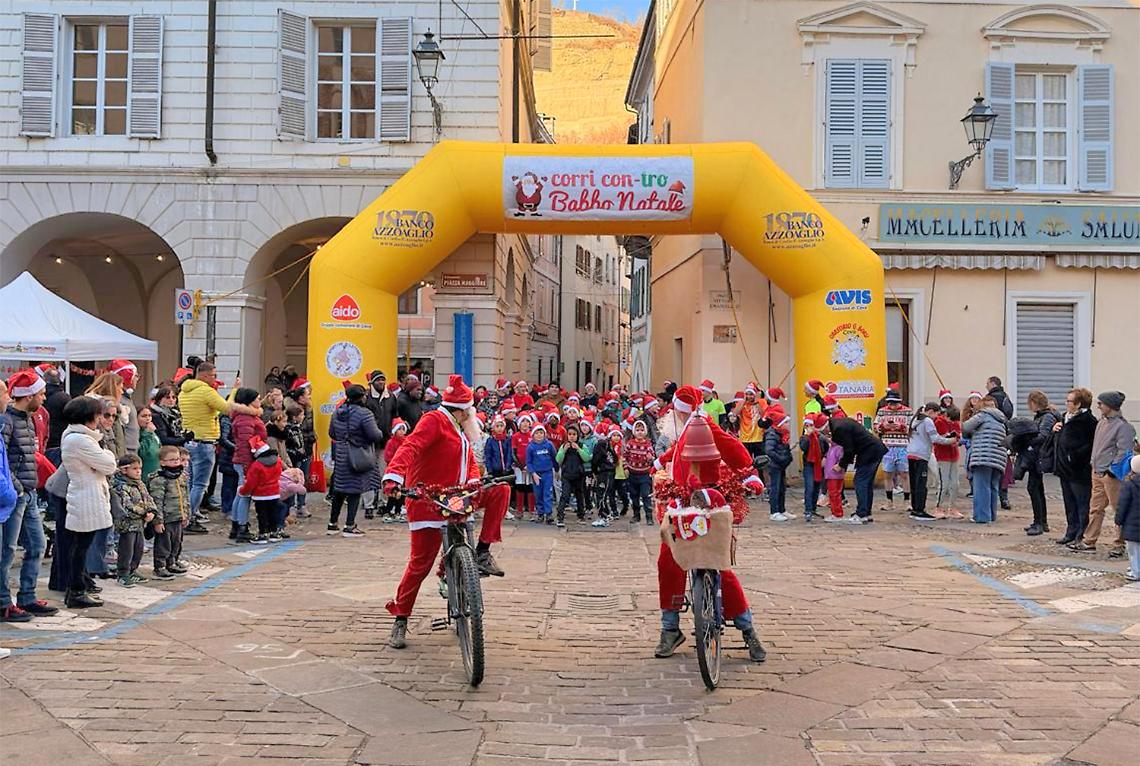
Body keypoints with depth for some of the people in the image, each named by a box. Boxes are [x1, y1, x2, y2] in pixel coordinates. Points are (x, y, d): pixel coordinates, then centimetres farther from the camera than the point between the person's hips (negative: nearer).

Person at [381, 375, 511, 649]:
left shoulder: (460, 430, 18)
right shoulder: (434, 421, -10)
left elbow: (469, 459, 18)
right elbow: (411, 447, -25)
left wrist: (474, 482, -4)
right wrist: (394, 476, -41)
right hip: (428, 501, -8)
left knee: (499, 490, -8)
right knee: (421, 562, -7)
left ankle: (482, 552, -4)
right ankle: (400, 619, 7)